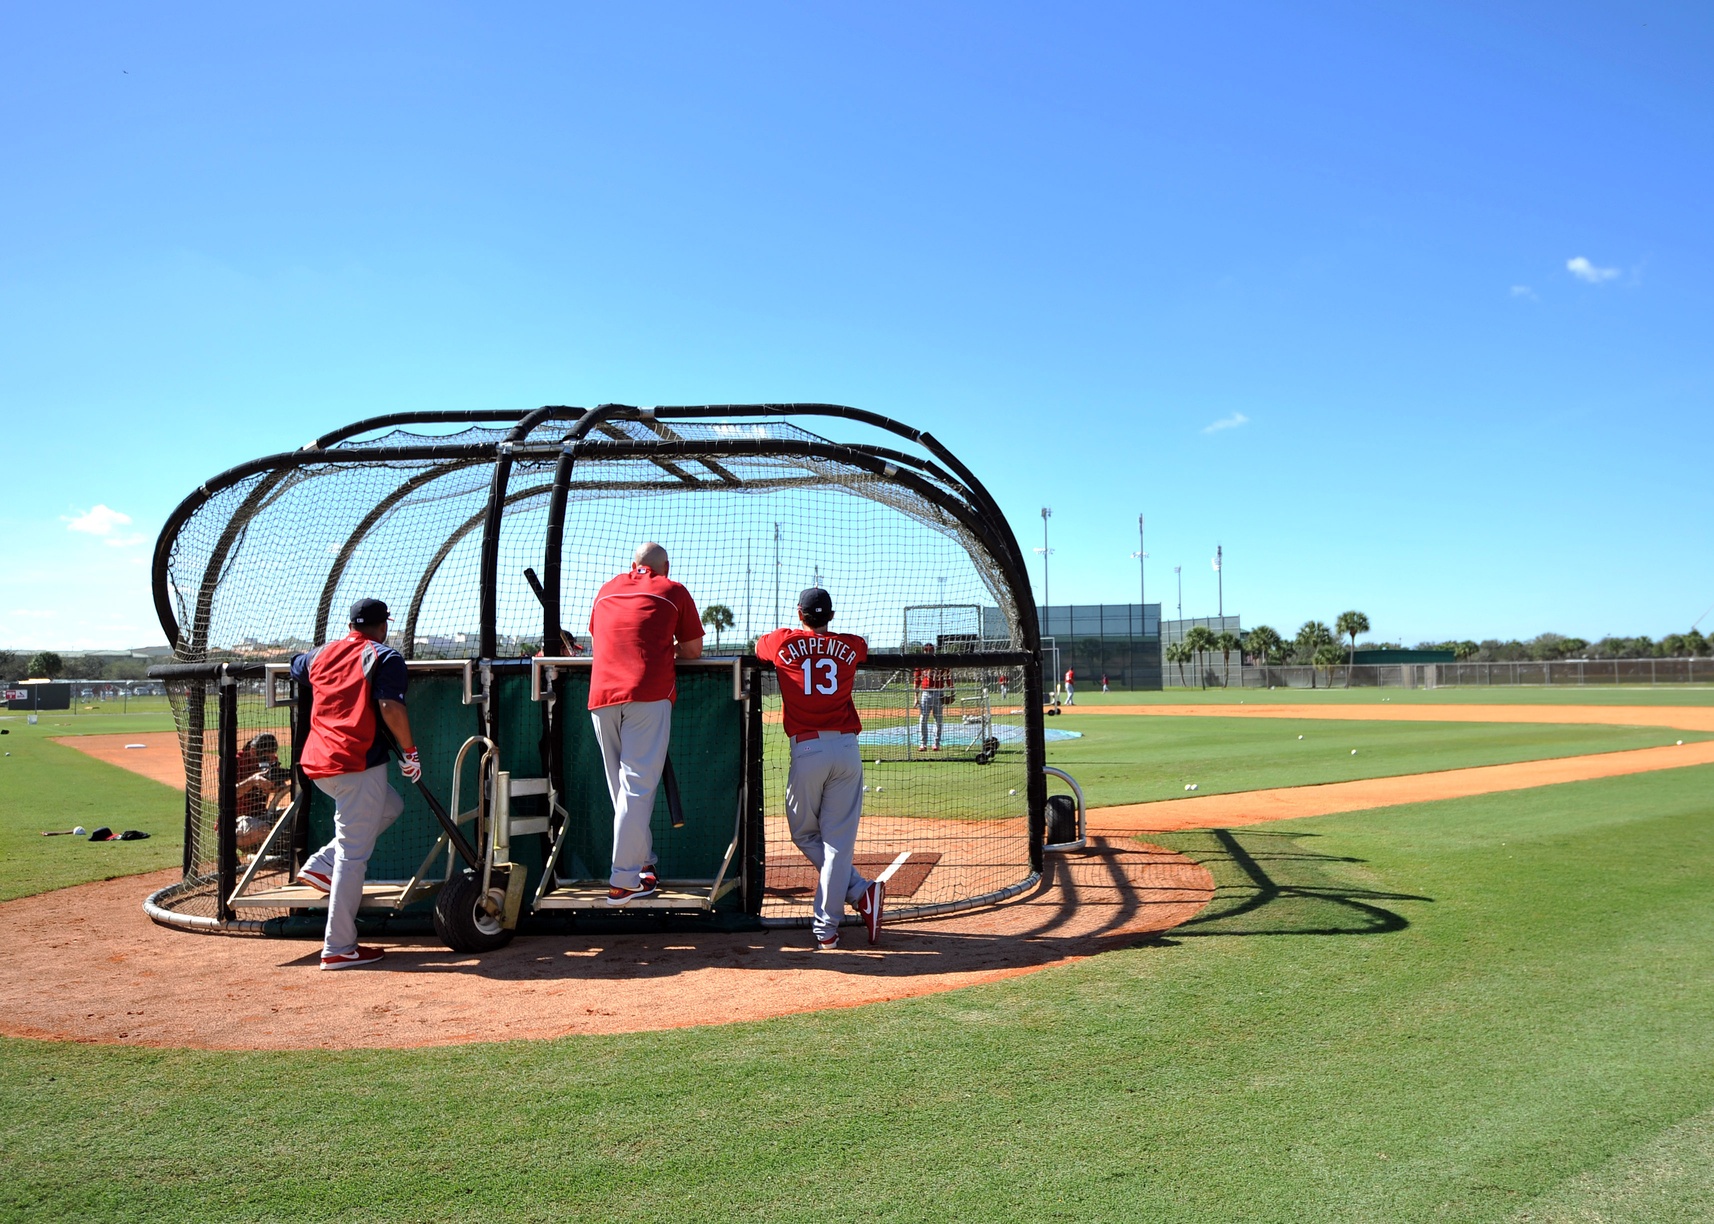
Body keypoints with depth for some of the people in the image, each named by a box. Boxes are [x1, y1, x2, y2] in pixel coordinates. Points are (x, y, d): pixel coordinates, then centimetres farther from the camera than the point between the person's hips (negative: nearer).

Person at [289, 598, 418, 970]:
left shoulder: (321, 655, 16)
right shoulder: (384, 657, -3)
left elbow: (295, 665, 40)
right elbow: (391, 707, -17)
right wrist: (410, 752, -10)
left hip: (318, 765, 7)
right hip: (358, 764, -7)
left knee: (390, 805, 27)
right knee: (353, 855, -4)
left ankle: (322, 864, 15)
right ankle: (339, 949, -3)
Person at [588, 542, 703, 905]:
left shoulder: (605, 591, 24)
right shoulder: (673, 591, 12)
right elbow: (693, 651, 13)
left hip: (601, 695, 4)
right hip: (649, 694, -4)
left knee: (622, 788, 13)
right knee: (638, 786, -7)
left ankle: (642, 866, 17)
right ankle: (623, 881, -12)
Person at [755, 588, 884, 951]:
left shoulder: (782, 642, 5)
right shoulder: (852, 646, 10)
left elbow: (759, 645, 29)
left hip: (807, 750, -2)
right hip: (847, 748, 2)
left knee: (804, 834, 15)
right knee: (838, 839, 2)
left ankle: (860, 890, 4)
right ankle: (827, 928, -2)